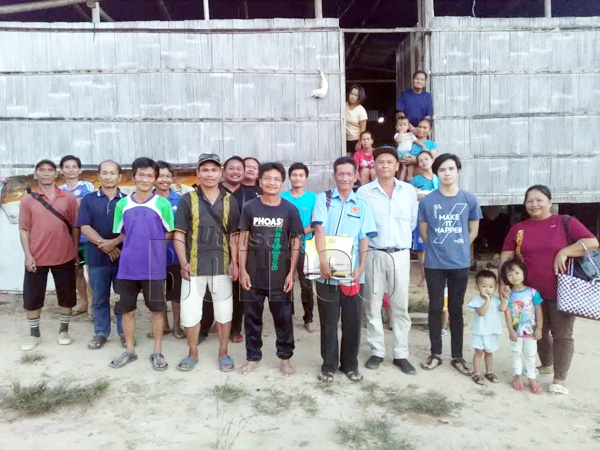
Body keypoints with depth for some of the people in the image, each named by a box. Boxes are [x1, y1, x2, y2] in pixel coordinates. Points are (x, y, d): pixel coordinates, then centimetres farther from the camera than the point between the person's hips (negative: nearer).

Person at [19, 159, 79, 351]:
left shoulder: (69, 198, 0)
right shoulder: (28, 200, 0)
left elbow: (75, 227, 4)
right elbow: (24, 229, 0)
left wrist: (76, 251, 3)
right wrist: (28, 255, -8)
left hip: (64, 256, 0)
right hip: (37, 258, 0)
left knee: (67, 296, 10)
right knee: (32, 297, 8)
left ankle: (64, 331, 28)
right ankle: (34, 334, 25)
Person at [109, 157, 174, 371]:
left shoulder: (163, 204, -4)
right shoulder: (122, 204, 5)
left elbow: (170, 233, 3)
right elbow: (120, 234, 13)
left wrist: (152, 243, -3)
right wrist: (134, 244, 1)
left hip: (154, 267, -3)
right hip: (127, 267, 3)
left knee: (157, 309, 7)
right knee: (127, 309, 11)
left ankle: (157, 352, 21)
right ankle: (129, 350, 27)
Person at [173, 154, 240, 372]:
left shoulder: (229, 201, 5)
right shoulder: (188, 199, 0)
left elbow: (234, 235, 6)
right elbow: (179, 234, -1)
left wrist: (234, 262, -3)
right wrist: (183, 262, -10)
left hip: (221, 265, 1)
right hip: (194, 265, -1)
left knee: (224, 311, 9)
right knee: (190, 311, 5)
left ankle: (223, 353, 25)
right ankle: (193, 353, 25)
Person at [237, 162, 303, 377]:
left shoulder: (290, 209, -1)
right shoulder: (250, 207, 0)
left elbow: (295, 243, 1)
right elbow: (243, 240, 2)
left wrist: (291, 272, -5)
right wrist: (242, 270, -4)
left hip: (280, 273, -1)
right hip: (253, 273, 1)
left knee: (283, 317, 7)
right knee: (252, 317, 10)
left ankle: (285, 358, 23)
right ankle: (253, 357, 25)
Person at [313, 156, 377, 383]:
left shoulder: (362, 205, 8)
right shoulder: (323, 198, 2)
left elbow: (364, 239, 3)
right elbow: (319, 230, -10)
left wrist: (361, 267, -10)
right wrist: (323, 259, -23)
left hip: (353, 274, 2)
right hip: (328, 272, -2)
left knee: (352, 321, 10)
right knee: (328, 321, 8)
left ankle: (350, 364, 27)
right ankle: (329, 364, 23)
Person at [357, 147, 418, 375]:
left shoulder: (409, 191, 5)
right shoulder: (364, 192, -1)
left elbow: (413, 222, 11)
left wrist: (400, 239, 10)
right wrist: (372, 239, 0)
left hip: (400, 255, 1)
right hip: (373, 254, -1)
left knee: (401, 307, 7)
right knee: (373, 306, 6)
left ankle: (401, 354, 17)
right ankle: (377, 351, 20)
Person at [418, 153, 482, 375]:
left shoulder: (470, 200, -1)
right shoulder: (427, 201, -4)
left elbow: (473, 231, 9)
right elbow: (424, 232, 6)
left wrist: (458, 248, 9)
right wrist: (438, 248, 9)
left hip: (460, 264, 1)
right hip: (434, 264, 0)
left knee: (456, 309, 10)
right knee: (435, 308, 8)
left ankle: (457, 356, 21)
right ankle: (435, 354, 21)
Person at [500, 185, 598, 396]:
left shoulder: (565, 222, -3)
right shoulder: (518, 229, 5)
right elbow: (505, 258, 3)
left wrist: (564, 252, -19)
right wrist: (503, 283, -8)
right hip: (532, 293, 3)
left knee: (562, 335, 2)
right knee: (539, 332, 17)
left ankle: (559, 379, 12)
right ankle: (546, 365, 40)